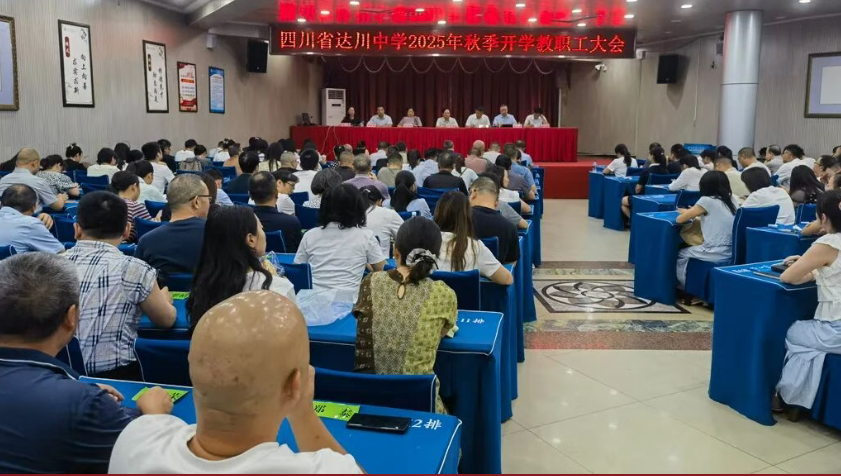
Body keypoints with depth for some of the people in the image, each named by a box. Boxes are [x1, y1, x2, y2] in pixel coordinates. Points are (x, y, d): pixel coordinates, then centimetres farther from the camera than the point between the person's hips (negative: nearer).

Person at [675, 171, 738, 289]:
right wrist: (693, 213, 21)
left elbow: (679, 219, -3)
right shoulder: (732, 200, 8)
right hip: (732, 252, 7)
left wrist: (689, 213, 18)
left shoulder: (707, 201, -10)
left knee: (681, 254, 20)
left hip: (716, 254, -7)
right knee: (689, 250, 29)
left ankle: (683, 287, 35)